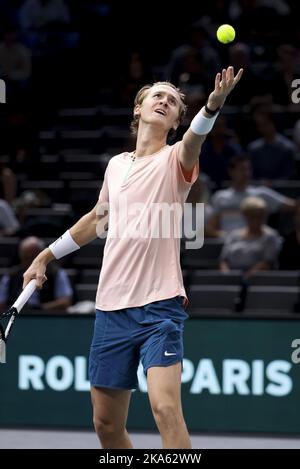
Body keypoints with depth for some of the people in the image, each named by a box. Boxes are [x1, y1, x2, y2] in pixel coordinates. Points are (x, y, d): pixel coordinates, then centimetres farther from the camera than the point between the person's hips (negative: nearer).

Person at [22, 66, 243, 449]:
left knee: (166, 407, -23)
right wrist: (44, 257, 32)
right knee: (106, 423, 8)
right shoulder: (116, 165, 15)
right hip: (110, 307, 6)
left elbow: (193, 141, -25)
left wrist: (213, 105, -46)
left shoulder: (174, 160, -1)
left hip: (159, 306, -6)